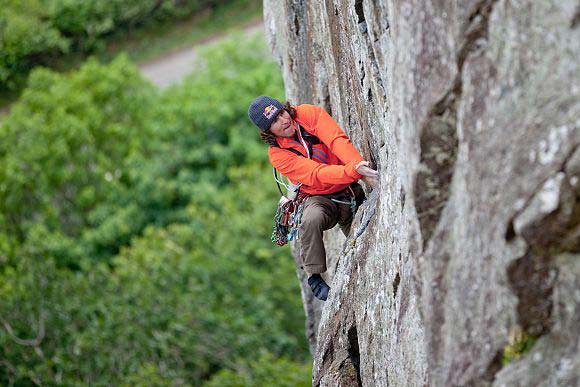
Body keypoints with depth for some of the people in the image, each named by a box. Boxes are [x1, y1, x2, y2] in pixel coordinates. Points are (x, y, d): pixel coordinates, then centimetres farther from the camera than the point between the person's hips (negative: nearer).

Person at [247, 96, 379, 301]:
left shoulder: (309, 114, -10)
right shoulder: (277, 154, -15)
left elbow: (338, 140, -24)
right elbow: (316, 174, -27)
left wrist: (361, 167, -42)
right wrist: (353, 170, -43)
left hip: (352, 192, 3)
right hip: (321, 198, -3)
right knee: (311, 219, -35)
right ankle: (314, 276, -19)